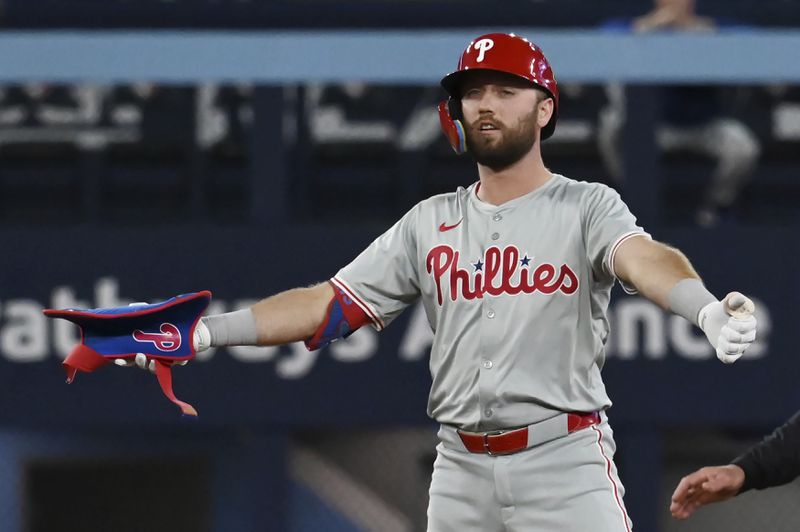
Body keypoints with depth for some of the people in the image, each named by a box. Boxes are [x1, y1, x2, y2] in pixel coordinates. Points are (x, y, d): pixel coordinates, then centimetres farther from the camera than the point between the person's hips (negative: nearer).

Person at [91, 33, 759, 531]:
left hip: (565, 465, -5)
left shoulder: (585, 207, -1)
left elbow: (643, 258, -22)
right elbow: (331, 304, 10)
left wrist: (706, 309, -45)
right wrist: (207, 332, -1)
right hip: (460, 470, 5)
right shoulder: (431, 223, 13)